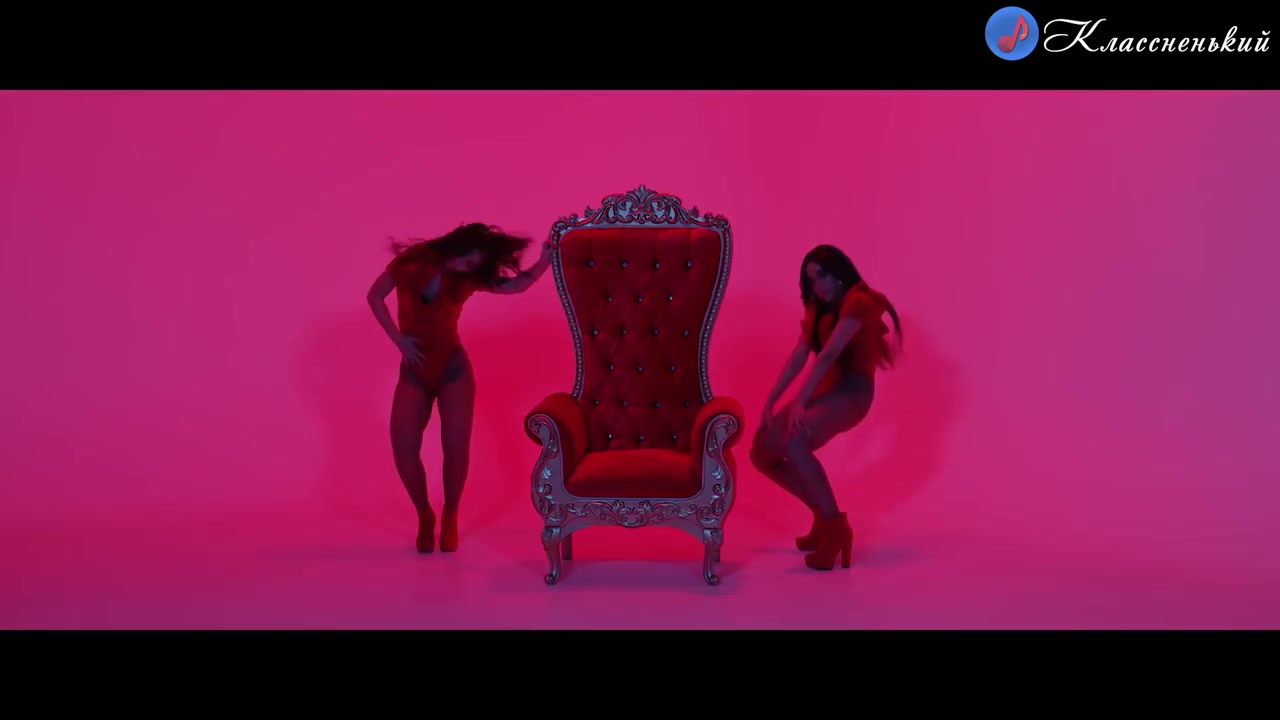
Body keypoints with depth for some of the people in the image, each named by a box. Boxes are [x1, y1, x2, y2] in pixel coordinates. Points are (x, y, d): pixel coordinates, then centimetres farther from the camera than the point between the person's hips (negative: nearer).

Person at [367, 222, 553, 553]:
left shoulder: (469, 277, -6)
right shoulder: (412, 262, -10)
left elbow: (517, 284, -10)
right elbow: (375, 296, -1)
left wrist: (546, 260, -25)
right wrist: (399, 340, -8)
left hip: (453, 367, 0)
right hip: (414, 371, 0)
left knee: (456, 445, -15)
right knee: (403, 447, -15)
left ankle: (450, 517, 9)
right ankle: (425, 517, 9)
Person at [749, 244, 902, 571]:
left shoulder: (858, 302, -10)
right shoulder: (818, 308, 18)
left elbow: (829, 354, -22)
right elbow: (797, 358, 11)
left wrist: (800, 400, -30)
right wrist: (770, 402, 3)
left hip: (851, 393, -9)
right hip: (824, 391, 9)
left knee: (793, 441, -34)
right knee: (761, 451, 1)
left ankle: (835, 525, -23)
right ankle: (824, 514, 13)